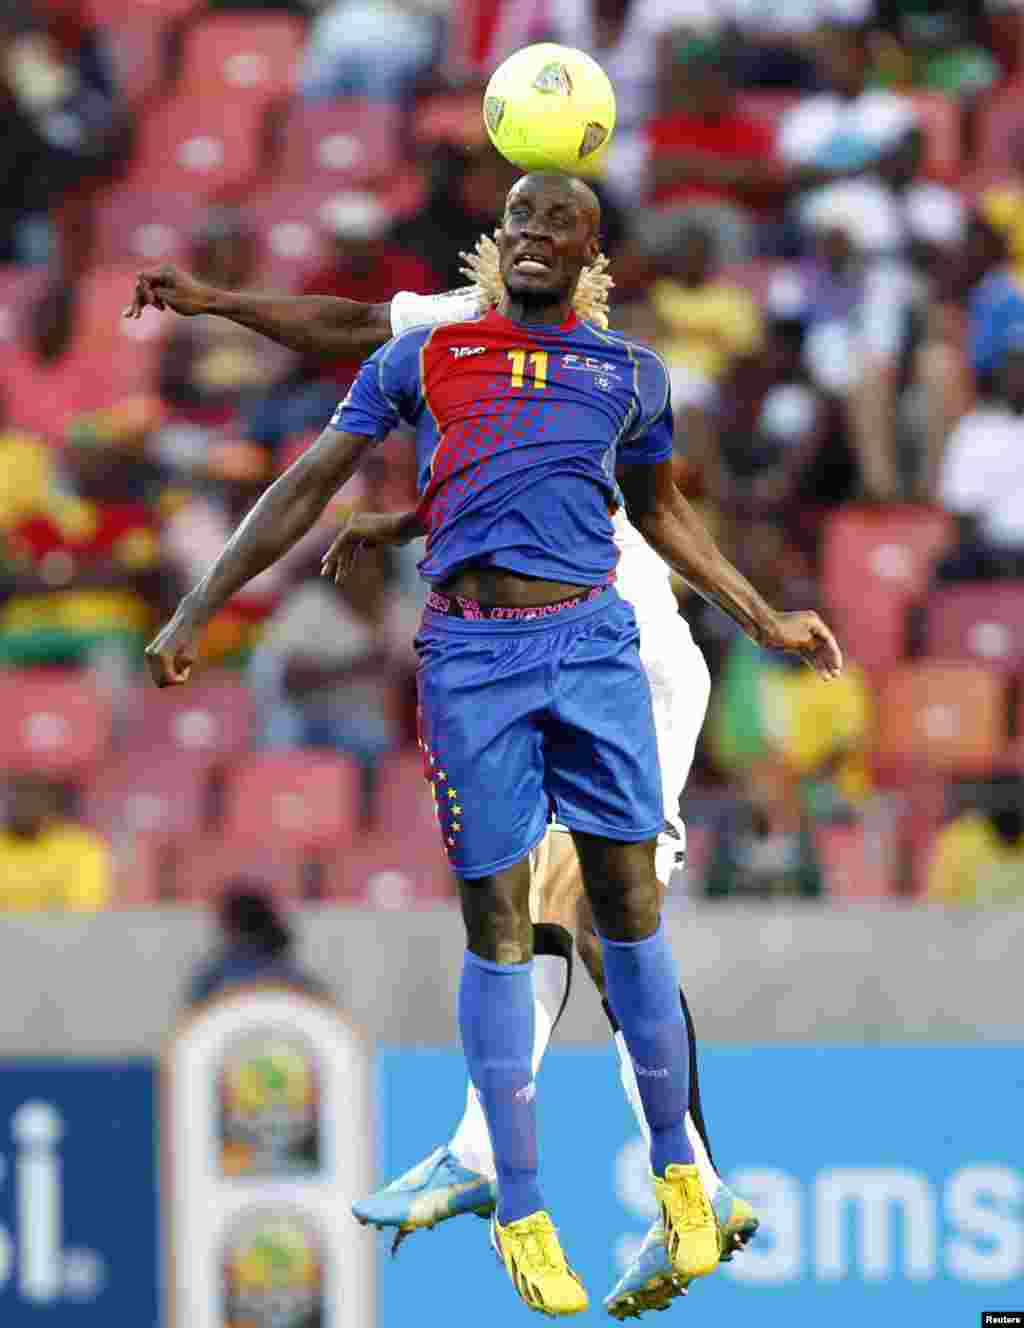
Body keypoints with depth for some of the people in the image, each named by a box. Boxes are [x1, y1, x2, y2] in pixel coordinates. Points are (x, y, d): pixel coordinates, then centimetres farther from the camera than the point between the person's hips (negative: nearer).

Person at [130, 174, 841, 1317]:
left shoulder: (629, 374, 14)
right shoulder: (424, 355, 9)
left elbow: (661, 511, 30)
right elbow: (308, 488, 11)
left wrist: (763, 619, 28)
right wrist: (197, 611, 7)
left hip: (593, 642, 2)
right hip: (473, 652, -2)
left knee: (630, 904, -1)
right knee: (496, 921, -2)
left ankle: (676, 1170, 11)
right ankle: (520, 1214, 3)